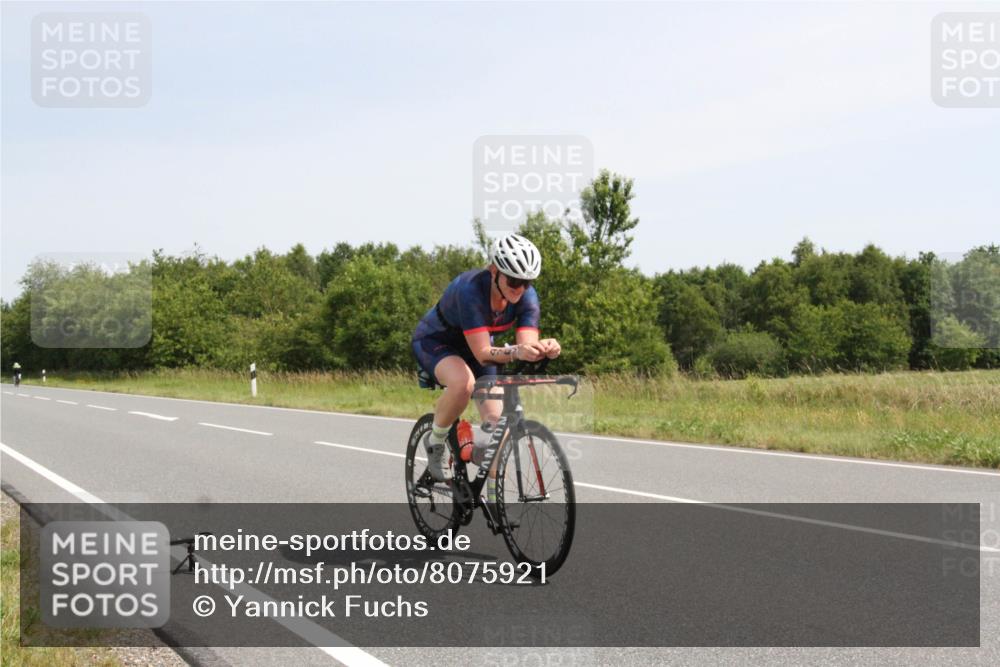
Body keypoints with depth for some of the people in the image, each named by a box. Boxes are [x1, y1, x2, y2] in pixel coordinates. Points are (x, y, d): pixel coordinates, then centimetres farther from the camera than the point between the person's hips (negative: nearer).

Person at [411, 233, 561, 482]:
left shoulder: (527, 296, -22)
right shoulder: (470, 290, -38)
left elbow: (527, 343, -29)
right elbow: (483, 354, -43)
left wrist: (543, 347, -52)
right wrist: (517, 352, -62)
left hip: (473, 347, 6)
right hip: (434, 341, -6)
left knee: (497, 423, -8)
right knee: (463, 382, -38)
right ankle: (435, 443, -12)